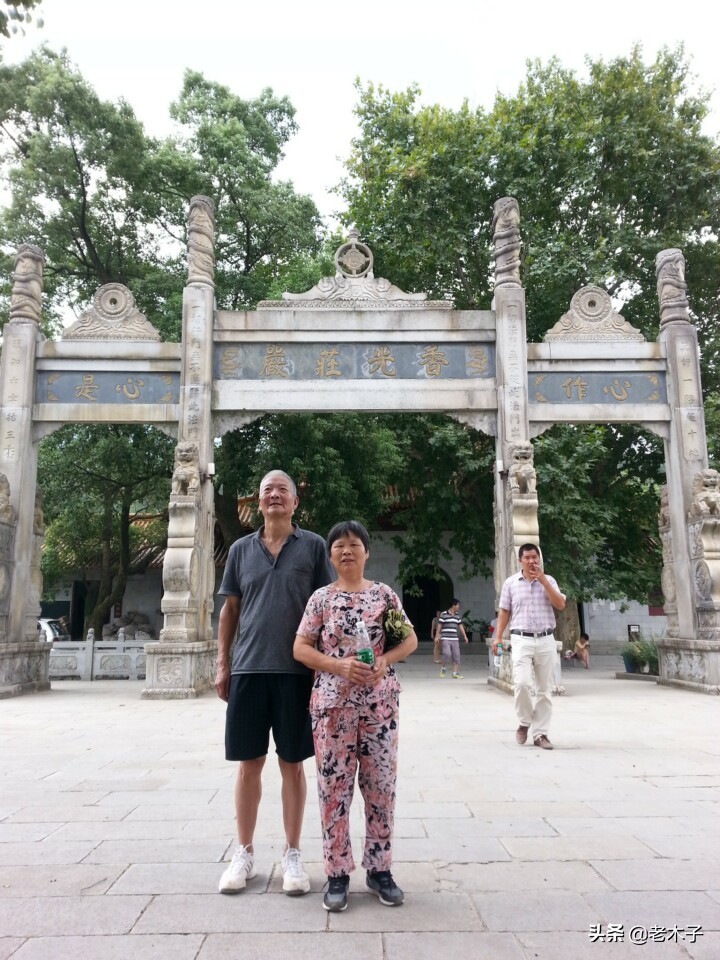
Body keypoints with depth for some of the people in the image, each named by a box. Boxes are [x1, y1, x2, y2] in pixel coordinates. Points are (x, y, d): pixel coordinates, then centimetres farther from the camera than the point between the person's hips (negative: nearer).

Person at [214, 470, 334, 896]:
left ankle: (293, 854, 24)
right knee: (249, 764, 10)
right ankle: (245, 854, 26)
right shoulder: (241, 549, 8)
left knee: (293, 764, 8)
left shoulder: (314, 546, 1)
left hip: (296, 670, -2)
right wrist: (222, 663, 6)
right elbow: (230, 609, 11)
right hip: (248, 669, 2)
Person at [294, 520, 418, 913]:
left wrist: (384, 660, -12)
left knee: (381, 786, 8)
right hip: (332, 703, -1)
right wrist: (340, 665, -16)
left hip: (379, 702, 1)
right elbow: (301, 648, -1)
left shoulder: (384, 595, 2)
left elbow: (410, 639, 7)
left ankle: (379, 869, 24)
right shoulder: (321, 599, 0)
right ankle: (337, 873, 19)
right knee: (334, 788, 5)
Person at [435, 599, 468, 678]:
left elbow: (460, 626, 16)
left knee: (456, 656, 1)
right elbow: (439, 626, -3)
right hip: (445, 639, -6)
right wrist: (437, 636, -7)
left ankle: (455, 673, 7)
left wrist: (465, 636, 9)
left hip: (455, 639, 6)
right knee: (447, 654, -18)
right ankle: (443, 668, 8)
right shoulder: (443, 614, -4)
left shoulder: (457, 616, 13)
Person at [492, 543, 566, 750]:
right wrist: (498, 637, -1)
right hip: (521, 640, -2)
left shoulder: (548, 580, 8)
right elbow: (504, 611, 8)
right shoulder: (510, 583, 6)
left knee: (544, 689, 4)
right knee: (521, 682, -17)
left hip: (546, 640, 2)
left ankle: (540, 733, 14)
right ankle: (524, 722, 8)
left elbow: (560, 605, -4)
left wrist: (543, 581, -10)